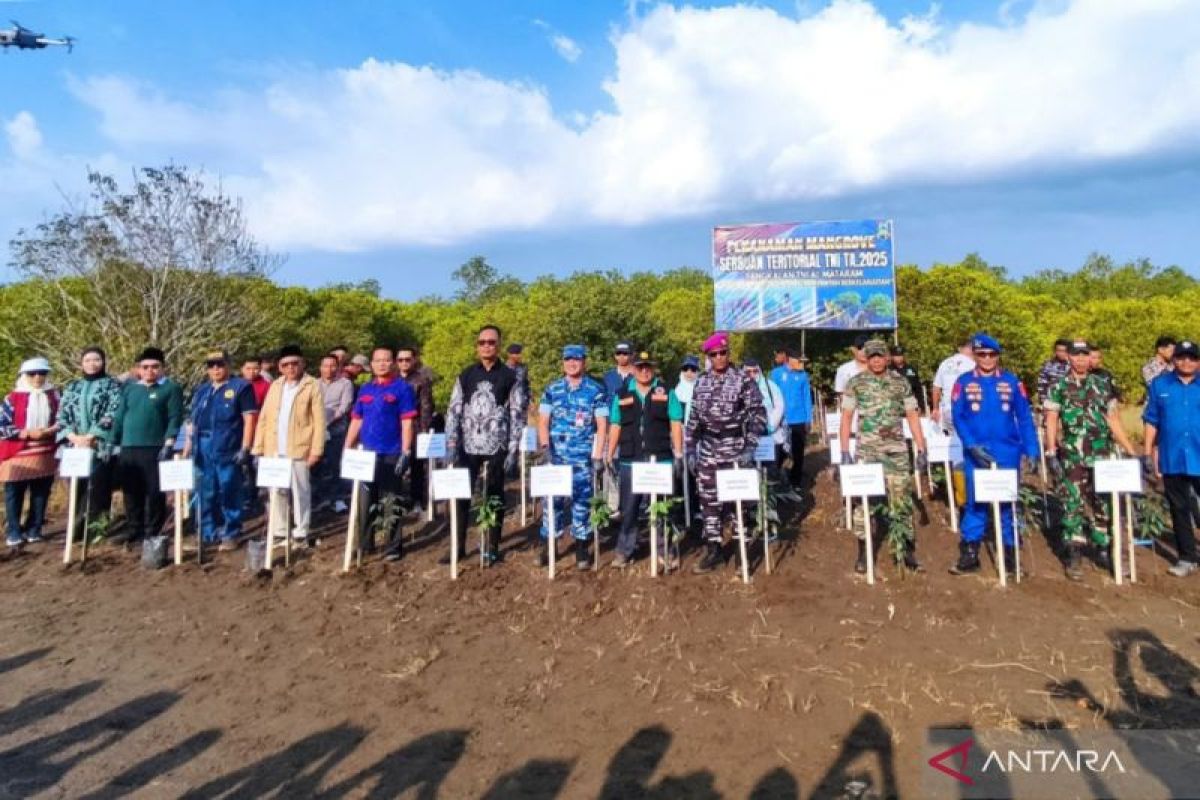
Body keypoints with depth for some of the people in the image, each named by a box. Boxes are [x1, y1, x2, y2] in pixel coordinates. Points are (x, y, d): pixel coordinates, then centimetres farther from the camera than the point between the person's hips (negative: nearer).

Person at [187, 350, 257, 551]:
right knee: (206, 494, 11)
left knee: (229, 494, -3)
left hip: (228, 450, -6)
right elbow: (194, 422, 20)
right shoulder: (201, 391, 19)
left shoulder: (240, 387, 0)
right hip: (203, 450, 6)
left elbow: (249, 418, -7)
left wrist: (245, 447, -14)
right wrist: (188, 447, 14)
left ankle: (230, 535, 6)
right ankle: (207, 533, 22)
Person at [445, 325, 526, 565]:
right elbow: (453, 411, 5)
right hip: (468, 447, 2)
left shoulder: (510, 377, 0)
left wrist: (513, 450, -8)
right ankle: (459, 545, 19)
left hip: (497, 448, -2)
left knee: (495, 497, 7)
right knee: (461, 495, 6)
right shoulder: (465, 376, 6)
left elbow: (518, 415, -2)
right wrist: (451, 444, -5)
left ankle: (493, 548, 17)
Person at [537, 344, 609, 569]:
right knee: (553, 499, 3)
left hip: (583, 456, -2)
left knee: (582, 500, 2)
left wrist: (597, 455, -8)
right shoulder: (552, 390, 7)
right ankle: (547, 546, 13)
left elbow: (602, 425, -1)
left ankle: (582, 548, 13)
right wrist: (544, 445, -7)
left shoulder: (596, 390, 0)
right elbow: (543, 421, 8)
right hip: (556, 456, 2)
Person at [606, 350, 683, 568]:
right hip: (630, 461, 1)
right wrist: (609, 455, 5)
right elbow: (615, 426, 10)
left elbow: (676, 424, 3)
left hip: (660, 460, -1)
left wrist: (678, 454, -4)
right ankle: (625, 551, 17)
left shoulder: (666, 393, 5)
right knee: (628, 508, 7)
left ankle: (665, 550, 20)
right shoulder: (622, 395, 8)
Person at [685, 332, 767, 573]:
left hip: (736, 453, -4)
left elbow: (758, 415, -7)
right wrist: (690, 450, 7)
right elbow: (693, 418, 11)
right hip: (708, 453, 4)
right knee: (709, 502, 6)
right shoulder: (701, 383, 8)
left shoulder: (743, 380, -5)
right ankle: (714, 549, 17)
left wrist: (750, 448, -15)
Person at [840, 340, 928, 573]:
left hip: (897, 451, 1)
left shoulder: (901, 383, 6)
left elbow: (912, 417, 8)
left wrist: (921, 450, 3)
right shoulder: (855, 383, 1)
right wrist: (845, 451, -5)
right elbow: (846, 418, 1)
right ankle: (864, 554, 12)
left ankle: (907, 551, 15)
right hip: (866, 451, -1)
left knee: (901, 502, 3)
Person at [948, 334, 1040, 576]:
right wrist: (971, 445, -16)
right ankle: (969, 555, 12)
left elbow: (1024, 418, 4)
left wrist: (1031, 450, -2)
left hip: (1008, 453, 1)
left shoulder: (1011, 381, 3)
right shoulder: (964, 382, 1)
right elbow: (957, 417, -4)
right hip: (976, 453, 0)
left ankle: (1010, 553, 20)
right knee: (975, 502, 5)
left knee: (1008, 502, 8)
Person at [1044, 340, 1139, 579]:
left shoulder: (1103, 386, 9)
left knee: (1102, 504, 9)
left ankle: (1102, 551, 21)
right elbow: (1051, 422, -6)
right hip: (1071, 458, -3)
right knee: (1073, 505, 0)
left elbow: (1113, 422, 12)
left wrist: (1131, 451, 9)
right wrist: (1051, 453, -15)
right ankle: (1073, 557, 6)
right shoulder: (1058, 388, -1)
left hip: (1101, 457, 3)